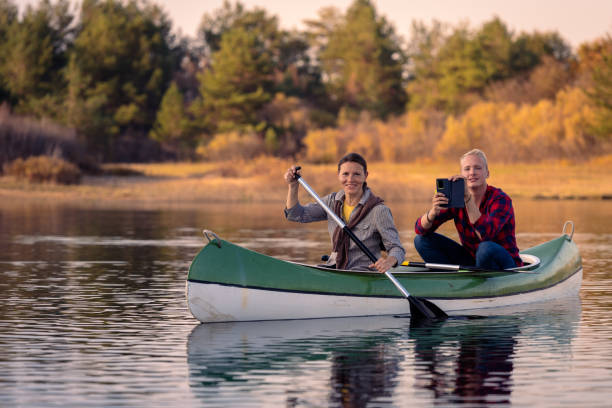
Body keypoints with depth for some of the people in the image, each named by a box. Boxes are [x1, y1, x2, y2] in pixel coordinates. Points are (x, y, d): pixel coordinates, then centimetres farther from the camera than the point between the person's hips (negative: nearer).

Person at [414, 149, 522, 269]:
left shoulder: (501, 199, -17)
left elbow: (485, 234, -35)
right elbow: (420, 229, -9)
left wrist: (468, 198, -39)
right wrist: (433, 212, -32)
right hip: (471, 262, 5)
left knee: (486, 248, -39)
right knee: (422, 240, -5)